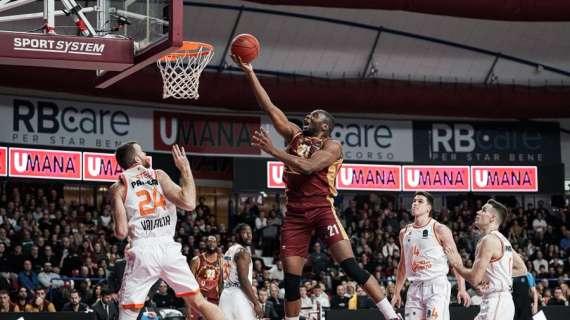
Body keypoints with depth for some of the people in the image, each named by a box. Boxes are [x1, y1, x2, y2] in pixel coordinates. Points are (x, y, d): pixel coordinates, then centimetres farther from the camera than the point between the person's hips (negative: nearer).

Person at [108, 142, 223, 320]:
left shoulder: (118, 188, 7)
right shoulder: (159, 175, 9)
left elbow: (121, 233, -2)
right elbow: (189, 204, -4)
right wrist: (185, 169, 9)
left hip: (143, 250, -1)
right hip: (168, 248, 1)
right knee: (199, 302, 12)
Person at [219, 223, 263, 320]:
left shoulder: (229, 252, 20)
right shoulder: (243, 252, -8)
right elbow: (244, 280, -18)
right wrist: (256, 303, -18)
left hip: (226, 295, 9)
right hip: (238, 296, -9)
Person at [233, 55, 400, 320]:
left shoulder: (332, 146, 0)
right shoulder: (294, 135, 16)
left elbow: (308, 166, -18)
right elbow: (270, 108, 13)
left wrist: (273, 150, -20)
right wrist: (250, 72, 7)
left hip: (321, 209, -5)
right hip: (295, 213, 6)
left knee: (350, 265, -16)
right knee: (291, 278, 0)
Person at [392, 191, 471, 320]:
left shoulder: (440, 230, -4)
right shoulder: (404, 232, 13)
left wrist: (462, 289, -13)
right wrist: (397, 293, 19)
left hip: (437, 286, -5)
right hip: (415, 288, 5)